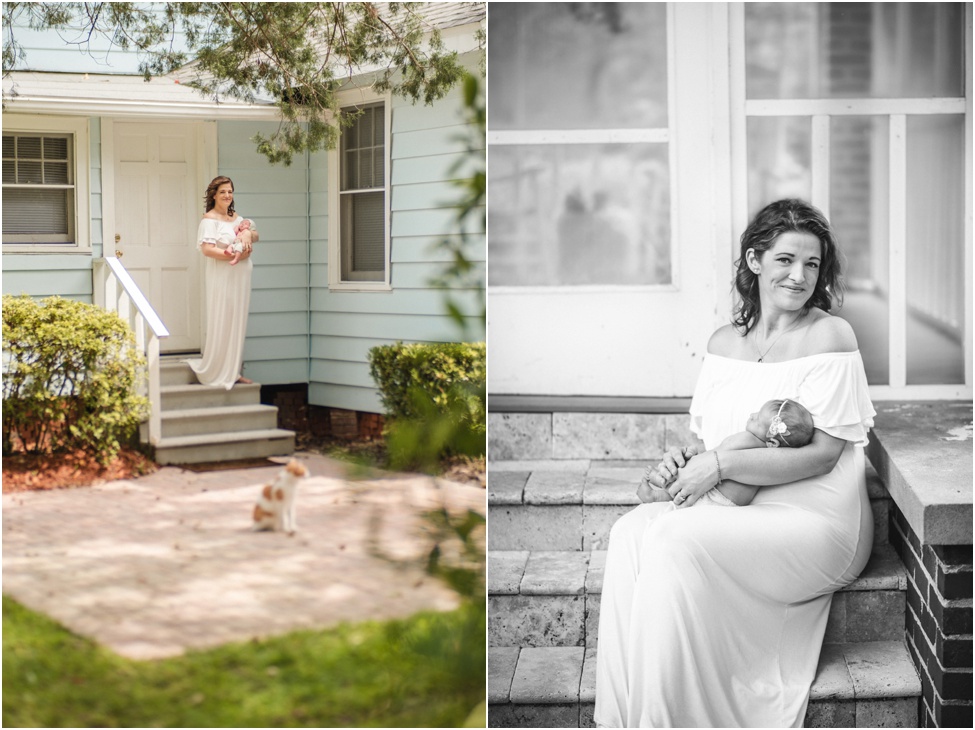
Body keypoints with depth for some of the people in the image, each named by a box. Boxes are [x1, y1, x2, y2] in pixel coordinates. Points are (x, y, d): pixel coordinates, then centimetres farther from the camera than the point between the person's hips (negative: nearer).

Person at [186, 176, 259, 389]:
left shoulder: (236, 218, 15)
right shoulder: (210, 219, -7)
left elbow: (256, 236, 12)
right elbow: (206, 248, -18)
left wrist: (248, 233, -10)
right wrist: (232, 255, -22)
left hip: (239, 277, 7)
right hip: (221, 277, -7)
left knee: (237, 323, 10)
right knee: (221, 323, -4)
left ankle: (232, 371, 17)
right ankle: (217, 372, 5)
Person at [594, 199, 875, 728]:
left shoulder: (830, 336, -6)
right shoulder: (724, 341, 12)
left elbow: (822, 454, -13)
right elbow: (707, 434, 19)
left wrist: (720, 465, -18)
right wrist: (682, 459, -6)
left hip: (813, 520, -6)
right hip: (739, 512, 6)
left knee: (678, 542, -29)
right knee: (630, 533, -21)